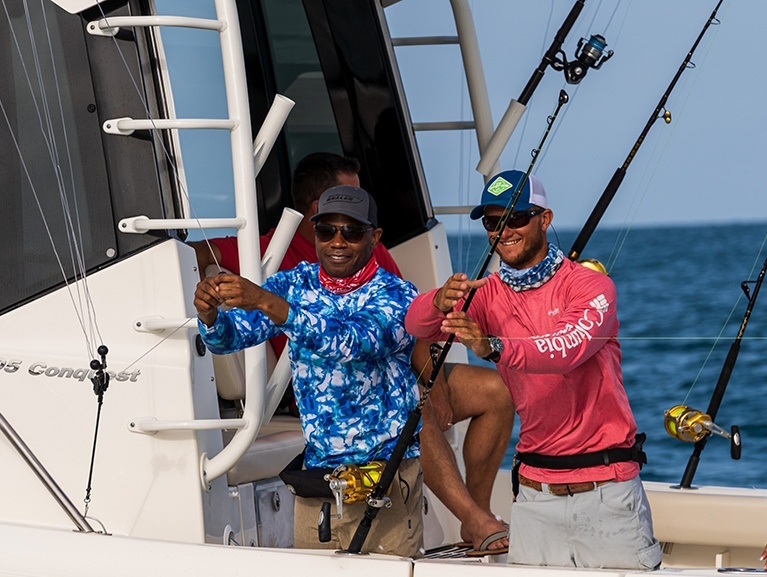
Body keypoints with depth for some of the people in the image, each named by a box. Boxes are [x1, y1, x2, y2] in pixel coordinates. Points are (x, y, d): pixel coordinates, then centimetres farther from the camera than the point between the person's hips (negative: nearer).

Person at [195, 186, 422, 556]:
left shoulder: (396, 295, -10)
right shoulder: (294, 285, 4)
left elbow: (350, 341, -29)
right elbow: (229, 337, -5)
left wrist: (265, 301, -40)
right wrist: (209, 315, -30)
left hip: (388, 471, -4)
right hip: (317, 467, 4)